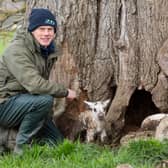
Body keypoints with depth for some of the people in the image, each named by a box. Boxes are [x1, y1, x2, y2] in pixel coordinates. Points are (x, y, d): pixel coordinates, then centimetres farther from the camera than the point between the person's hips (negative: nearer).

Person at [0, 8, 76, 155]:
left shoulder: (48, 51, 7)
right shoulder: (17, 50, -20)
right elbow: (34, 84, -31)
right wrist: (65, 92, -21)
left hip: (23, 102, 9)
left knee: (56, 141, 3)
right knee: (44, 100, -32)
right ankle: (21, 146, -18)